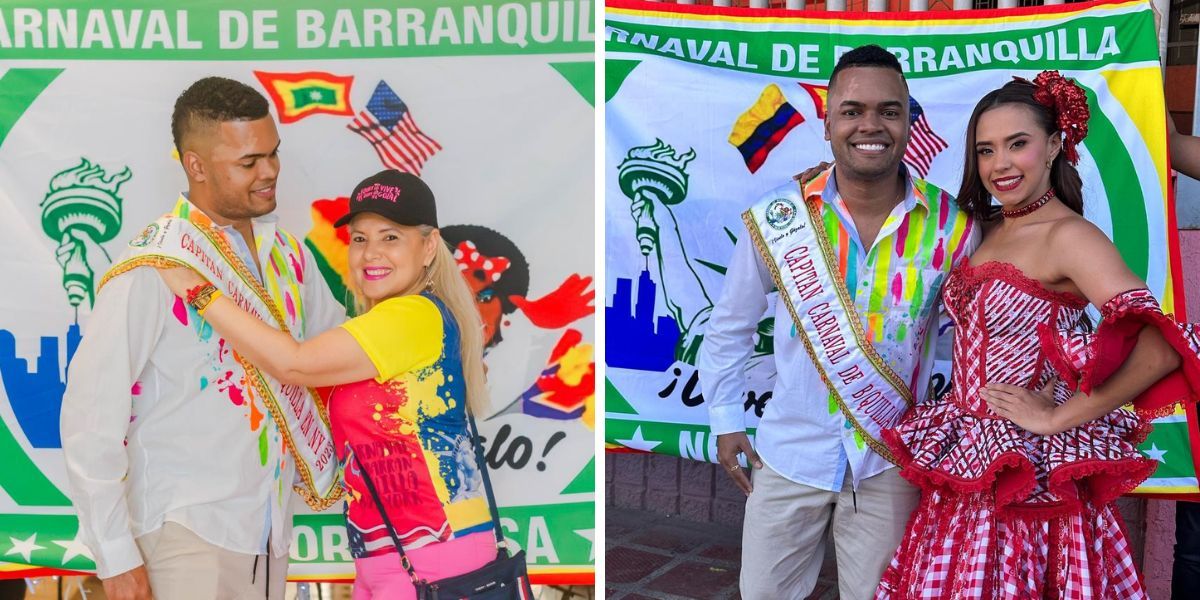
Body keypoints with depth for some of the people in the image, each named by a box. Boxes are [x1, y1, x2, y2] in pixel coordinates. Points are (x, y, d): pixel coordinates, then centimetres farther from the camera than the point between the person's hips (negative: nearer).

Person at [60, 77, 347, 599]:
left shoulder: (285, 253, 3)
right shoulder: (153, 271, -15)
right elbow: (90, 416, -14)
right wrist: (117, 558, -13)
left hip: (270, 527, 6)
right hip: (188, 532, -6)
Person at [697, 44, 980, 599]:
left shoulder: (951, 226, -10)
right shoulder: (777, 218, -11)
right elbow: (730, 326, 2)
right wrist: (726, 420, 5)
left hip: (890, 464, 0)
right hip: (789, 454, 0)